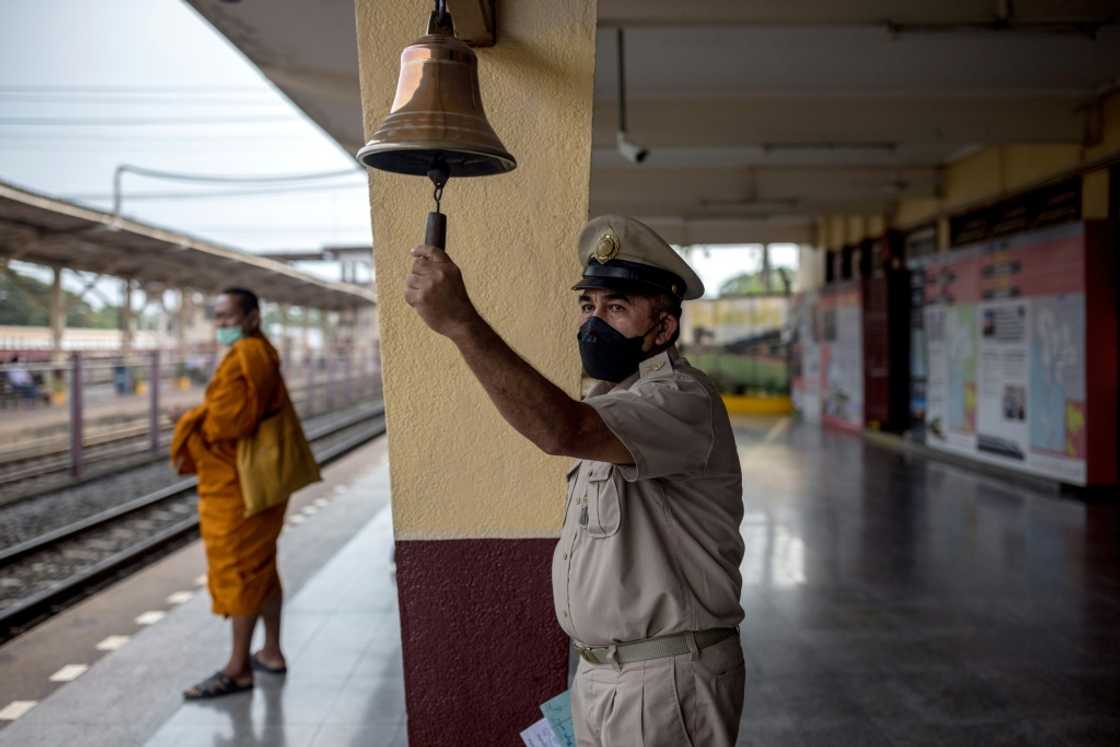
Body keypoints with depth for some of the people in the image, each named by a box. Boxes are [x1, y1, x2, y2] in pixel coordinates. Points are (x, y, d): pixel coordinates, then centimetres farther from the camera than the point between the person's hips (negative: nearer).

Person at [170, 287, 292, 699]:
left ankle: (238, 669, 4)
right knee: (261, 565, 16)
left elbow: (231, 419, -26)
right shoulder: (261, 354, 15)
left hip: (239, 484, -10)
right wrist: (199, 416, 8)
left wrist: (189, 419, -11)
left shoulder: (245, 357, -18)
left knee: (236, 569, -4)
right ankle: (271, 652, 26)